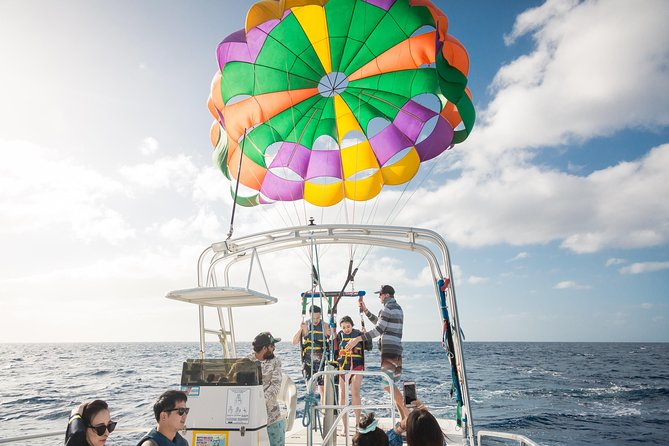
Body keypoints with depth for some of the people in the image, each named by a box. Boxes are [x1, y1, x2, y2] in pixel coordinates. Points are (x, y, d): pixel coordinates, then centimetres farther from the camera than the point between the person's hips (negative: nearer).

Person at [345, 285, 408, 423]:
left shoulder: (387, 308, -10)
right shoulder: (397, 308, 22)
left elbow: (378, 329, -18)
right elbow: (379, 322, 29)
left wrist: (358, 339, -18)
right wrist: (365, 310, 27)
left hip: (389, 349, -10)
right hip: (396, 349, 10)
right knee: (392, 383, 11)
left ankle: (406, 414, -10)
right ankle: (403, 417, 12)